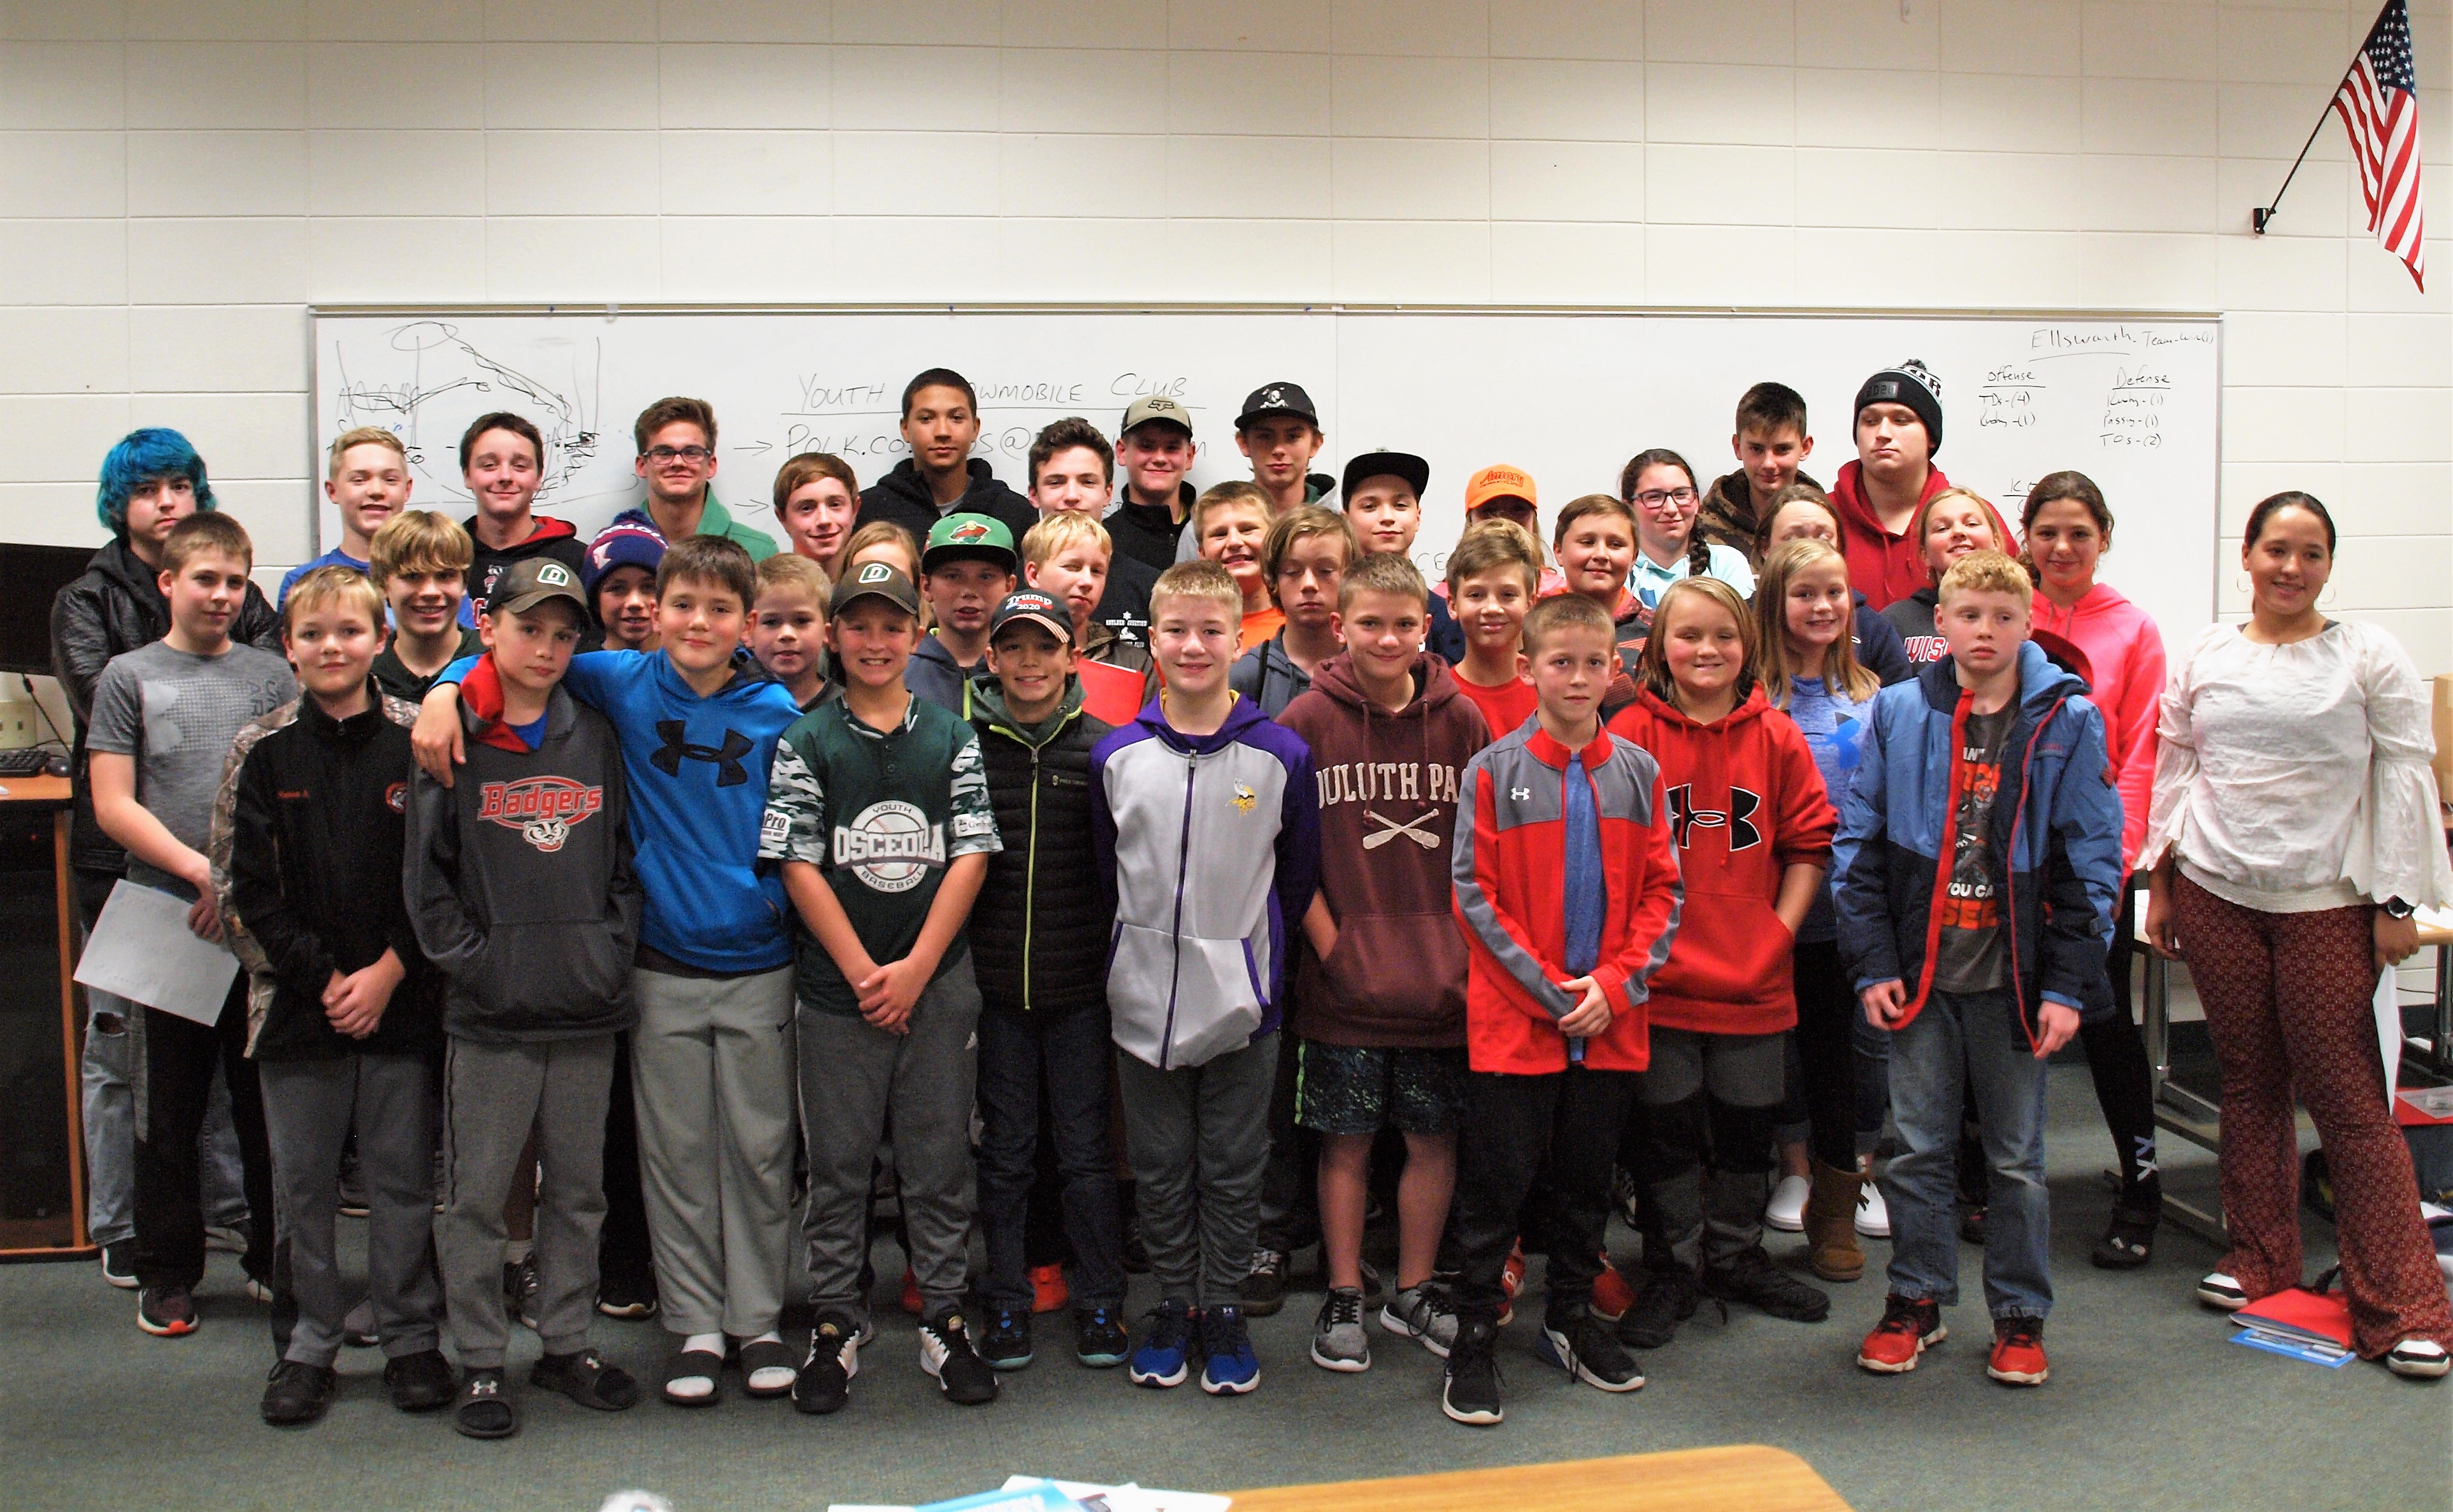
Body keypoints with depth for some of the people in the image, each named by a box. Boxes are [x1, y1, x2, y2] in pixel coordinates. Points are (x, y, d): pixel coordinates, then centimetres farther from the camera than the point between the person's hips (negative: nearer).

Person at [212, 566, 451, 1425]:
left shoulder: (418, 742, -1)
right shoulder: (264, 751, 1)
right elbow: (243, 889, -1)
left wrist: (389, 971, -9)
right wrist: (323, 978, -7)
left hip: (400, 1001, -1)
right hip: (296, 1000, 1)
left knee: (403, 1178, 6)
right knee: (302, 1181, 9)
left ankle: (412, 1338, 20)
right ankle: (311, 1343, 23)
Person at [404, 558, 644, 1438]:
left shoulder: (596, 740, 10)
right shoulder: (455, 741, 0)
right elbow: (425, 875, -2)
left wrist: (612, 952, 1)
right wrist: (474, 963, -10)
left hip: (588, 1011, 3)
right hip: (489, 1015, -3)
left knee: (578, 1191, 12)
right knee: (478, 1195, 4)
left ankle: (567, 1346, 25)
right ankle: (480, 1362, 17)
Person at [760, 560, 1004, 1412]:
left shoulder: (953, 740, 6)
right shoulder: (806, 742, 2)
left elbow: (971, 856, 0)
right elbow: (798, 865, -3)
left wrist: (916, 968, -9)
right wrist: (864, 972, -10)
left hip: (939, 984, 1)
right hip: (837, 988, -1)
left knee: (939, 1158, 7)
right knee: (837, 1161, 6)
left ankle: (946, 1322, 19)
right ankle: (835, 1327, 19)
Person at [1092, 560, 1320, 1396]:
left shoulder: (1281, 756, -5)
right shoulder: (1117, 756, -1)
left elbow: (1299, 872, 4)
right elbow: (1107, 870, 11)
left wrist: (1251, 945, 6)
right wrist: (1150, 942, 9)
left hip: (1242, 1000, -1)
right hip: (1144, 997, 2)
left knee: (1232, 1167, 9)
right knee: (1159, 1167, 12)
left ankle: (1223, 1308, 24)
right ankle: (1173, 1305, 27)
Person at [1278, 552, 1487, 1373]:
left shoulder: (1462, 720, 2)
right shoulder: (1307, 720, -3)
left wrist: (1466, 946, -1)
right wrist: (1330, 942, -8)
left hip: (1442, 983, 2)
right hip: (1343, 978, -2)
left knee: (1435, 1138, 11)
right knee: (1346, 1141, 7)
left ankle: (1414, 1292, 28)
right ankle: (1343, 1299, 23)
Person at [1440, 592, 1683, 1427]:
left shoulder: (1638, 772, 4)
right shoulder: (1493, 771, -6)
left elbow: (1661, 890, 4)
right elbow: (1474, 895, -8)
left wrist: (1614, 983, -9)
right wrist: (1548, 989, -13)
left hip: (1611, 1020, 3)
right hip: (1512, 1018, -3)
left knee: (1587, 1179, 16)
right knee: (1496, 1185, 2)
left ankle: (1573, 1319, 32)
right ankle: (1475, 1341, 14)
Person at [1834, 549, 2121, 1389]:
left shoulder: (2068, 721, -2)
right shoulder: (1897, 713, 1)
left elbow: (2092, 861, -1)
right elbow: (1858, 842, 3)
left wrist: (2068, 985, -7)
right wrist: (1873, 962, -4)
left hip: (2015, 978, -1)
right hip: (1919, 972, 1)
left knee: (2017, 1157, 10)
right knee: (1918, 1148, 9)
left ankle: (2019, 1315, 24)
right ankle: (1917, 1299, 25)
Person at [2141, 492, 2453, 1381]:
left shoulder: (2370, 658, 0)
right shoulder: (2204, 659, 9)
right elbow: (2173, 771, 14)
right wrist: (2161, 886, 12)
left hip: (2326, 905, -3)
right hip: (2215, 897, 3)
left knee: (2346, 1093, -5)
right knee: (2248, 1081, 11)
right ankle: (2261, 1257, 25)